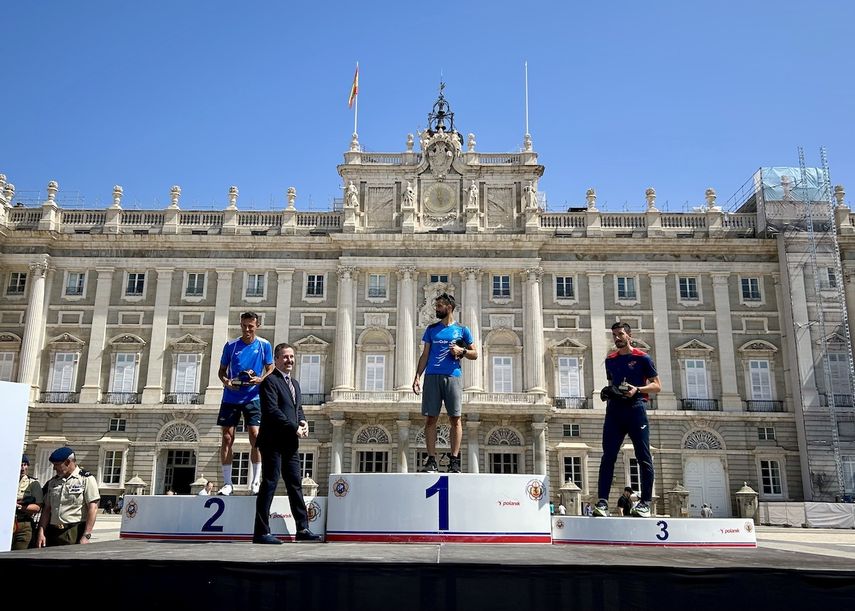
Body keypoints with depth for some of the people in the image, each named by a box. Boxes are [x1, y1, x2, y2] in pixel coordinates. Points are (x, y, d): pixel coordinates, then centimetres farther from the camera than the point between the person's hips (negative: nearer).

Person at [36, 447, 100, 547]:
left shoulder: (86, 479, -3)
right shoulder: (52, 482, 16)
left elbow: (93, 508, -8)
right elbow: (46, 509, 18)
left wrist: (86, 536, -14)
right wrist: (41, 533, 6)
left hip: (75, 534, -5)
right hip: (52, 533, 5)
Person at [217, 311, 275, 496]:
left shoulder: (264, 345, 2)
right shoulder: (231, 345, 5)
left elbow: (271, 371, 5)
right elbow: (222, 371, 11)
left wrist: (259, 380, -15)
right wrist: (226, 381, -10)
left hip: (253, 397, -2)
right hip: (231, 397, 2)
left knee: (255, 436, -9)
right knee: (227, 438, 1)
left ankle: (255, 482, 1)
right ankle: (227, 483, 9)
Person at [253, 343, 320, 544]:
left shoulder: (295, 383, 21)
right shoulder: (270, 380, -7)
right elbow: (272, 410, -17)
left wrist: (303, 422, 2)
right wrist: (294, 428, -16)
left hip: (290, 443, 8)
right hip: (273, 441, -8)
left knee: (295, 484, 9)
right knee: (269, 484, -5)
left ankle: (302, 529, 15)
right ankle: (261, 532, 0)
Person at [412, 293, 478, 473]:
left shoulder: (462, 330, 9)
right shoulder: (431, 329, 16)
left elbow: (474, 354, 12)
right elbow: (425, 355, 14)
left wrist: (462, 351, -8)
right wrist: (417, 376, 3)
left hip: (453, 377, -2)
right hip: (432, 377, 2)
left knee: (455, 419, -3)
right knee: (430, 419, -2)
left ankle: (454, 461, 1)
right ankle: (431, 460, 2)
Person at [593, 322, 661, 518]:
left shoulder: (642, 358, 2)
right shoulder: (610, 360, 17)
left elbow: (657, 385, 1)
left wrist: (637, 389, -15)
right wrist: (607, 391, 6)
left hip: (635, 408, -4)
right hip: (615, 408, 4)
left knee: (643, 457, -1)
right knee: (608, 456, -3)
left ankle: (645, 503, 6)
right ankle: (602, 501, -5)